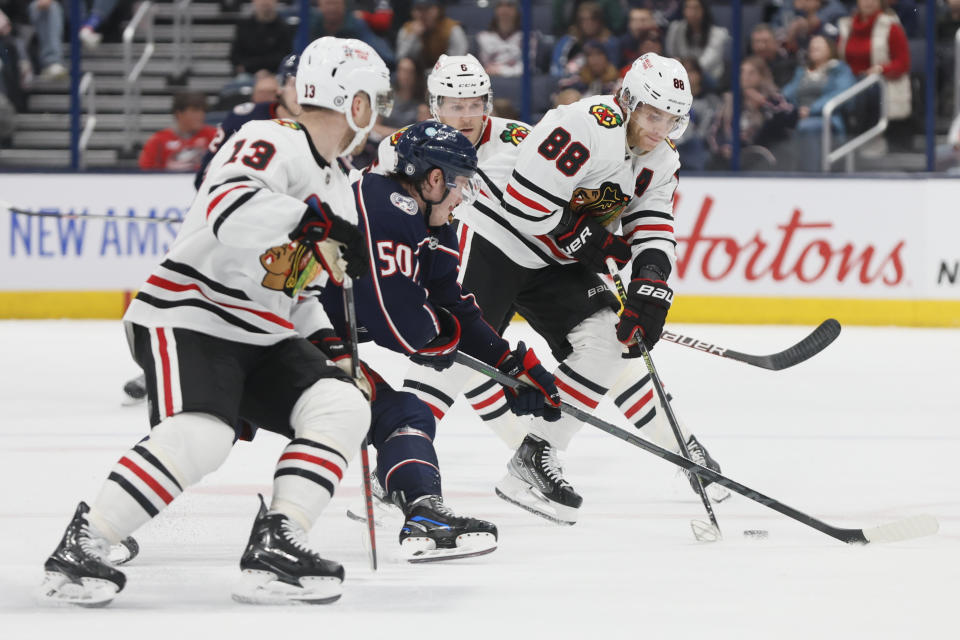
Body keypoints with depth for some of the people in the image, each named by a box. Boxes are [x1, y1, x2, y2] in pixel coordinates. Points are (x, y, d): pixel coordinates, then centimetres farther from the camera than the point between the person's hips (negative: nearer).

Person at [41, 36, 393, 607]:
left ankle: (273, 550, -12)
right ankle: (78, 551, -20)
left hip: (260, 335, 9)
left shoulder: (336, 184, 15)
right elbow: (230, 210, -36)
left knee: (343, 407, -9)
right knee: (201, 435, -30)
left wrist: (325, 337, 15)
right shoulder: (271, 143, -16)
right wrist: (320, 220, -38)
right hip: (188, 318, -9)